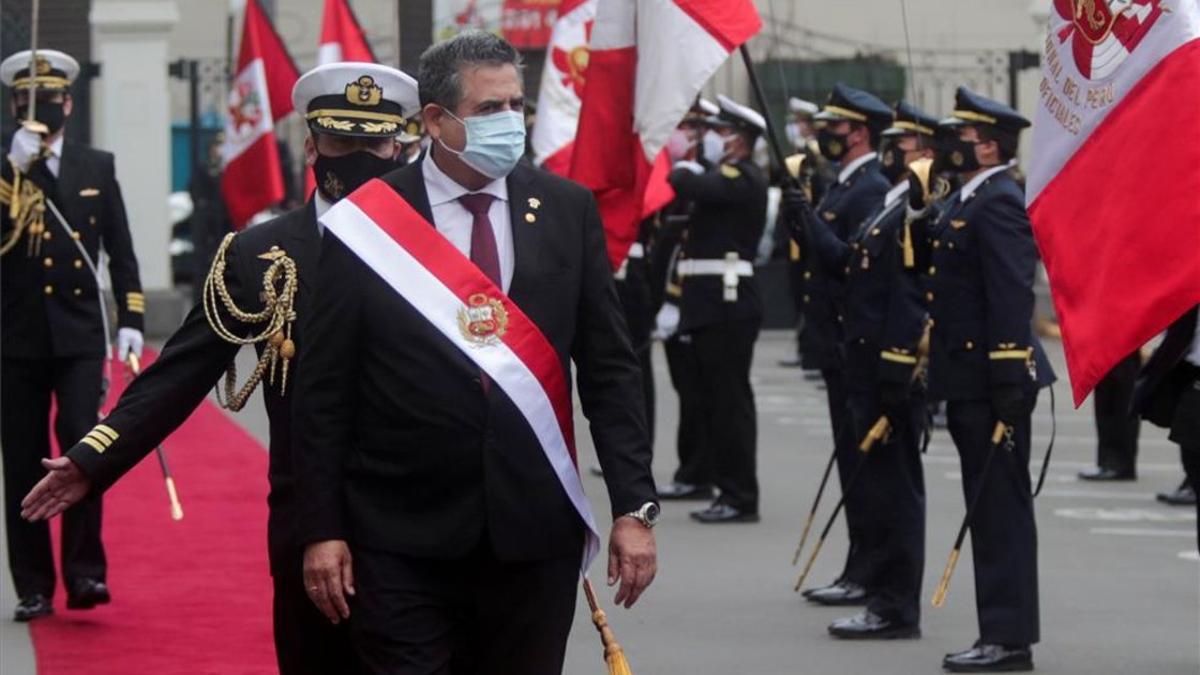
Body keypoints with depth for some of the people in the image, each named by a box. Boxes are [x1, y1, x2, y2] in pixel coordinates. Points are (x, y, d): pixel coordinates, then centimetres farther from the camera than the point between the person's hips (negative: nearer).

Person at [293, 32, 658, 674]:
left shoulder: (567, 210, 5)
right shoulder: (365, 225, -3)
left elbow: (610, 369, 6)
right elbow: (323, 390, -1)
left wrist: (634, 505, -1)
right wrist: (323, 530, -4)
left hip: (534, 536, 2)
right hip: (403, 542, -2)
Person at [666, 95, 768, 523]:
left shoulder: (742, 178, -13)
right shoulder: (728, 177, 20)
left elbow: (688, 186, -24)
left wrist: (681, 169, -4)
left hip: (728, 304, -10)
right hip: (715, 305, 10)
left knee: (729, 400, -7)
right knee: (716, 399, 12)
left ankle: (741, 498, -4)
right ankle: (731, 491, 17)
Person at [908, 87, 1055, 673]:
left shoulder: (998, 204, -15)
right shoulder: (967, 201, 17)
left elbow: (1012, 296, -22)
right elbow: (925, 264, 18)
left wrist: (1007, 386, -25)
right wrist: (918, 208, 5)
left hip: (992, 382, -10)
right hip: (971, 381, 10)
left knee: (1001, 509, -6)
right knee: (992, 509, 12)